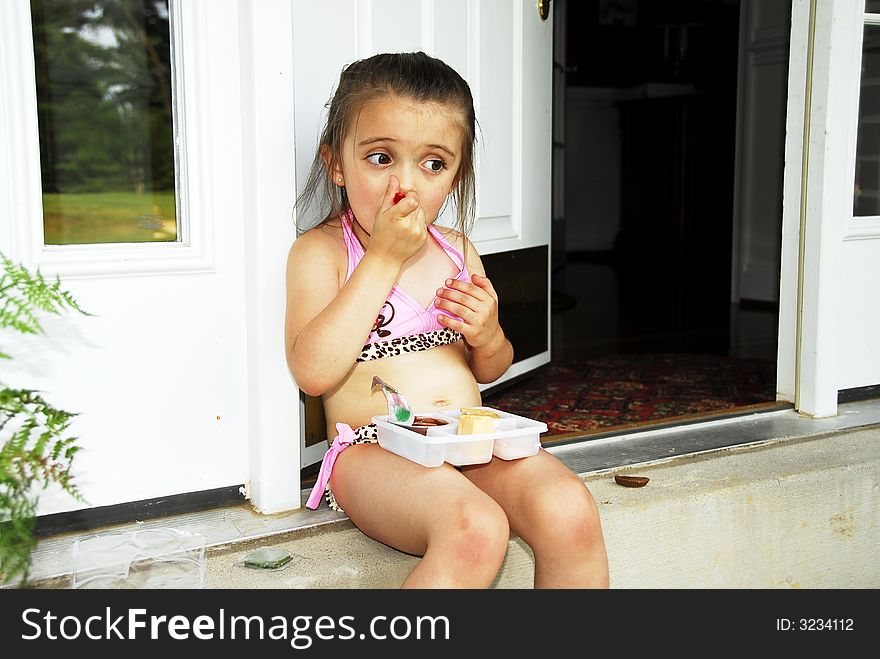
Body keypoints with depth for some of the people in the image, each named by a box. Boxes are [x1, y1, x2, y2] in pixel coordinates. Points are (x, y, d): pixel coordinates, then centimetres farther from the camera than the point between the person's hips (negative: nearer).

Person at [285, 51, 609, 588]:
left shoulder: (457, 249, 14)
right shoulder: (320, 249, -2)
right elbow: (313, 371, -18)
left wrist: (488, 336, -3)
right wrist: (384, 258, -16)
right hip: (376, 450, -5)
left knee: (570, 511, -23)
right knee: (475, 531, -33)